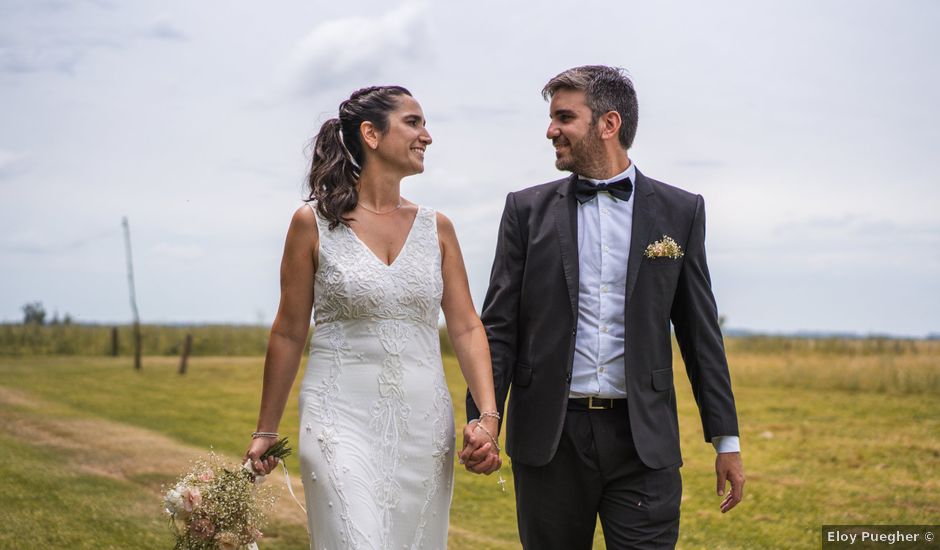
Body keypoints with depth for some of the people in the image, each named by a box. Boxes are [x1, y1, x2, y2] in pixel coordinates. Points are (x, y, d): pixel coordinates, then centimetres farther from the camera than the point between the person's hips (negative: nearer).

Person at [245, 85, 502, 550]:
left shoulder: (436, 228, 7)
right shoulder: (314, 223, -2)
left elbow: (466, 327, 5)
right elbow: (288, 333, 4)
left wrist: (488, 416, -9)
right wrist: (267, 429, 8)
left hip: (424, 423, 4)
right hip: (343, 421, -4)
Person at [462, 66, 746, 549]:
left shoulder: (679, 212, 6)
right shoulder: (528, 210, 6)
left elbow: (701, 332, 7)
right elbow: (499, 326, 3)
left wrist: (726, 440, 5)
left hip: (643, 440, -1)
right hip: (550, 436, 1)